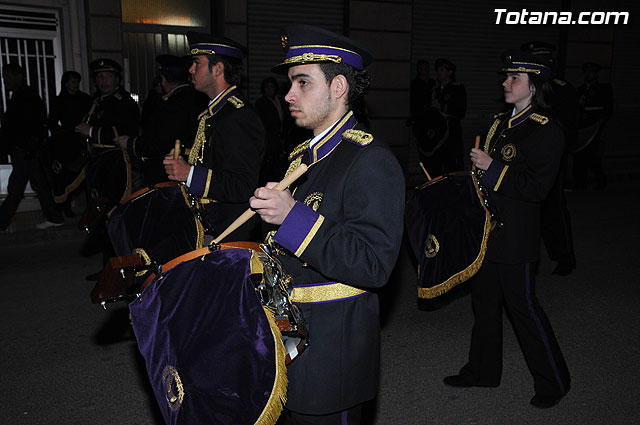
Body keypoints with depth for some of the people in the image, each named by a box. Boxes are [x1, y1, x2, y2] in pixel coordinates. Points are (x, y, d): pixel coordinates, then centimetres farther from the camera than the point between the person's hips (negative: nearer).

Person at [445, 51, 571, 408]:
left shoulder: (548, 132, -14)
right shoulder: (501, 123, 11)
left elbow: (537, 188, -21)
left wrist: (492, 167, -21)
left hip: (516, 237, -8)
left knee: (522, 306, 3)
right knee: (485, 302, 17)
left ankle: (554, 381, 23)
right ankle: (483, 370, 33)